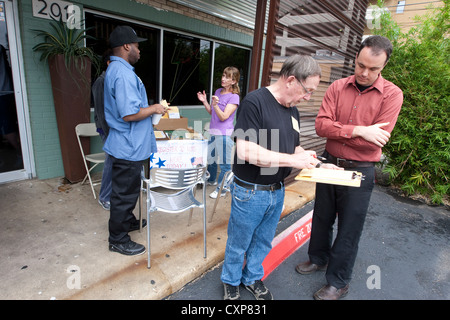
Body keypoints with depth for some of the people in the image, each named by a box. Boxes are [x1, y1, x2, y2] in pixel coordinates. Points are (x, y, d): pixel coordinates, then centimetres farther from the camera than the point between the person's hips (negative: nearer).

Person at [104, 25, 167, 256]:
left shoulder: (115, 69, 14)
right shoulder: (123, 73, -22)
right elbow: (130, 114, -28)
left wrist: (149, 108, 16)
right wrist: (154, 109, -13)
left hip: (127, 144, 11)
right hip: (129, 147, -11)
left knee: (127, 190, 24)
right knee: (124, 193, 3)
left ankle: (127, 221, 43)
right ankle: (118, 240, 19)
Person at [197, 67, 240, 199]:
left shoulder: (234, 97, -11)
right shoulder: (218, 91, 11)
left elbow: (223, 117, -18)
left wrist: (215, 104, -31)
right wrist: (204, 101, 3)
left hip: (224, 133, -8)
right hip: (213, 131, 8)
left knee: (224, 163, 1)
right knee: (210, 157, 22)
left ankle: (221, 189, 14)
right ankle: (211, 180, 44)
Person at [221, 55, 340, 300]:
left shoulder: (293, 110, 7)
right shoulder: (254, 101, -18)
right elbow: (245, 151, -27)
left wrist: (319, 165, -1)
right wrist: (293, 160, -24)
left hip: (277, 191, 7)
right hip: (250, 191, -6)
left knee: (263, 242, 23)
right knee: (238, 244, 14)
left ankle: (253, 278, 46)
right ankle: (231, 282, 40)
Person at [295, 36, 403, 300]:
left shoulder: (392, 94, -9)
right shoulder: (338, 87, -1)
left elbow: (377, 140, -18)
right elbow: (321, 126, -13)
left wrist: (337, 131, -15)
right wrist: (358, 131, -24)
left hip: (359, 171, -3)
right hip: (329, 164, 3)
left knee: (349, 230, 9)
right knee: (322, 218, 19)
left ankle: (338, 283, 29)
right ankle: (319, 259, 45)